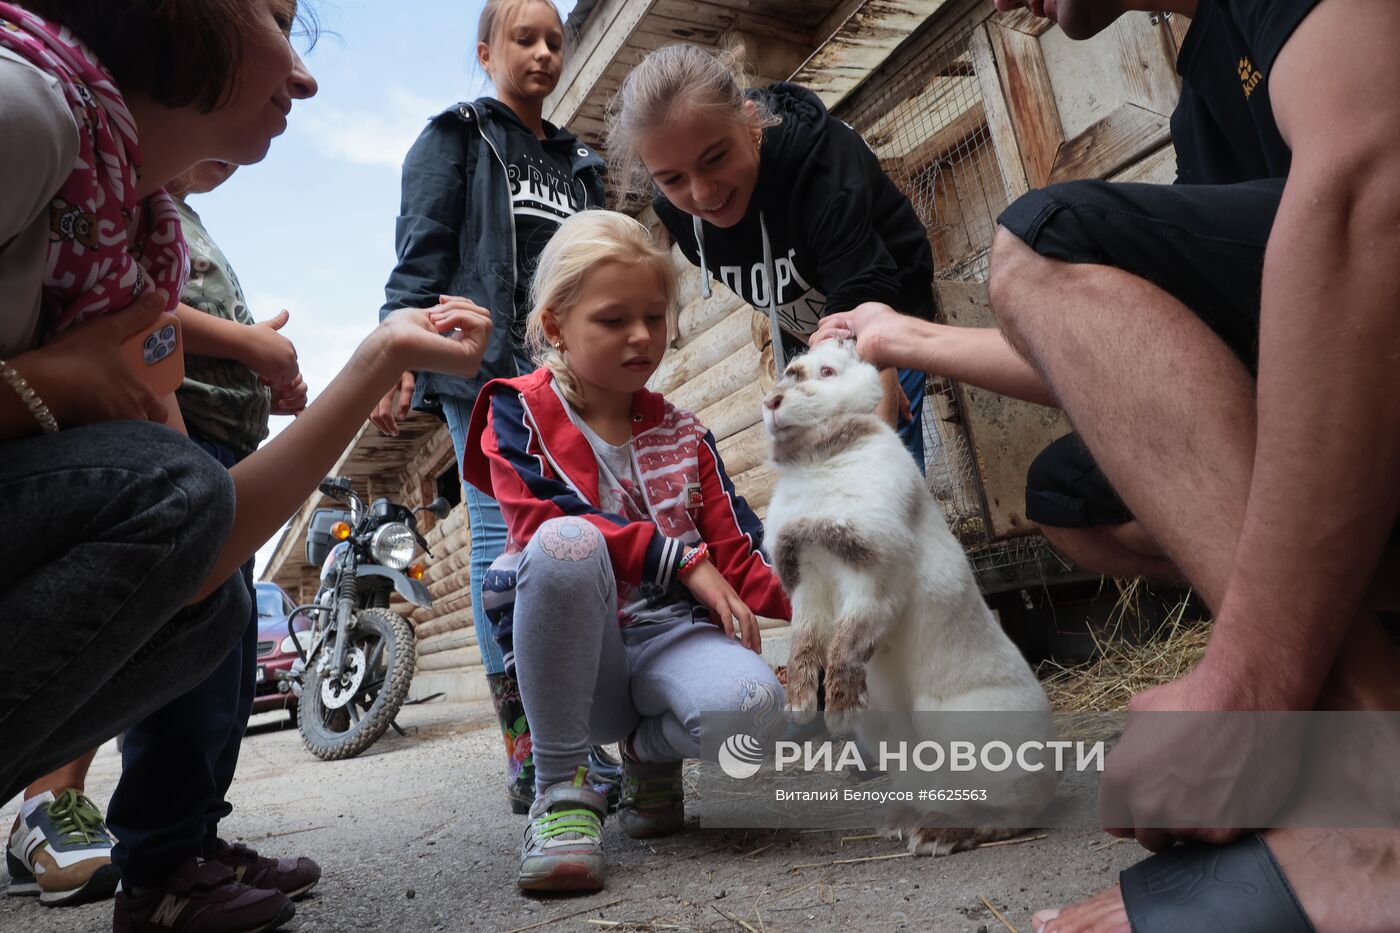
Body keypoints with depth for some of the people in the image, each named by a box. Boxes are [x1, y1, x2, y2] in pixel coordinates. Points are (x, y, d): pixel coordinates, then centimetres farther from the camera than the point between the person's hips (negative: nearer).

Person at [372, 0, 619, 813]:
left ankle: (595, 747, 3)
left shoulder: (581, 164, 28)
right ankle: (528, 758, -5)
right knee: (506, 545, -9)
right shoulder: (456, 137, 13)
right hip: (485, 365, -4)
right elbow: (421, 254, 1)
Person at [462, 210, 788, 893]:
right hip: (570, 644, -2)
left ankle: (650, 752, 7)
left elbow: (736, 550, 6)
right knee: (569, 543, -35)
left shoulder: (680, 432, 13)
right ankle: (561, 789, -18)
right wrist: (680, 558, -20)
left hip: (669, 637, 3)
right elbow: (543, 521, -16)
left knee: (751, 702, -32)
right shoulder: (518, 412, 2)